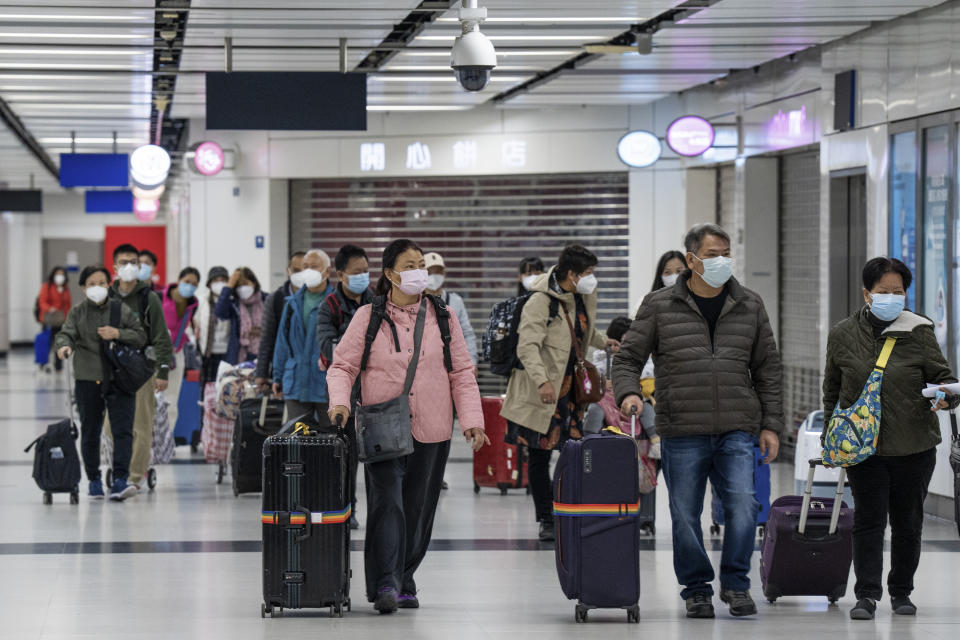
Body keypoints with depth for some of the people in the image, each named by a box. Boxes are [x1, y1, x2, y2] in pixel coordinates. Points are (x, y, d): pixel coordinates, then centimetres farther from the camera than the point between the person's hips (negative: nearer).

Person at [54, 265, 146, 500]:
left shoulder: (122, 311, 7)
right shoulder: (77, 313, 5)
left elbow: (141, 336, 6)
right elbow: (66, 334, -8)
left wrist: (118, 334, -10)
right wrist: (64, 346, -31)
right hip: (88, 381, 0)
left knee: (123, 430, -11)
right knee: (90, 433, 7)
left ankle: (120, 481, -16)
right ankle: (94, 481, 20)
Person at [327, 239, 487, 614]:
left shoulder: (442, 317, 9)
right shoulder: (368, 317, 2)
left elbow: (461, 373, 9)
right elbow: (342, 366, 2)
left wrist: (471, 420, 0)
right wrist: (339, 401, -17)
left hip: (431, 431, 3)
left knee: (417, 509, 7)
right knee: (387, 503, -14)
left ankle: (405, 583, 19)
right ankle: (385, 585, -18)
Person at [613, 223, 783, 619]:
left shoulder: (749, 306, 11)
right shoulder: (659, 306, 3)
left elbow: (767, 368, 15)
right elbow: (628, 357, 6)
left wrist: (771, 424, 9)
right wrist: (628, 392, -14)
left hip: (736, 431, 1)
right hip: (681, 433, -1)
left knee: (743, 505, -11)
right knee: (685, 516, 3)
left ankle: (735, 583, 6)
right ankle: (696, 590, 18)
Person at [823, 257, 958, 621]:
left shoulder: (919, 332, -2)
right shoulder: (842, 335, 3)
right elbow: (832, 390, 13)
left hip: (914, 446, 0)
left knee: (908, 522, 9)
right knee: (869, 520, -6)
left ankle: (901, 592, 23)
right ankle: (867, 594, -5)